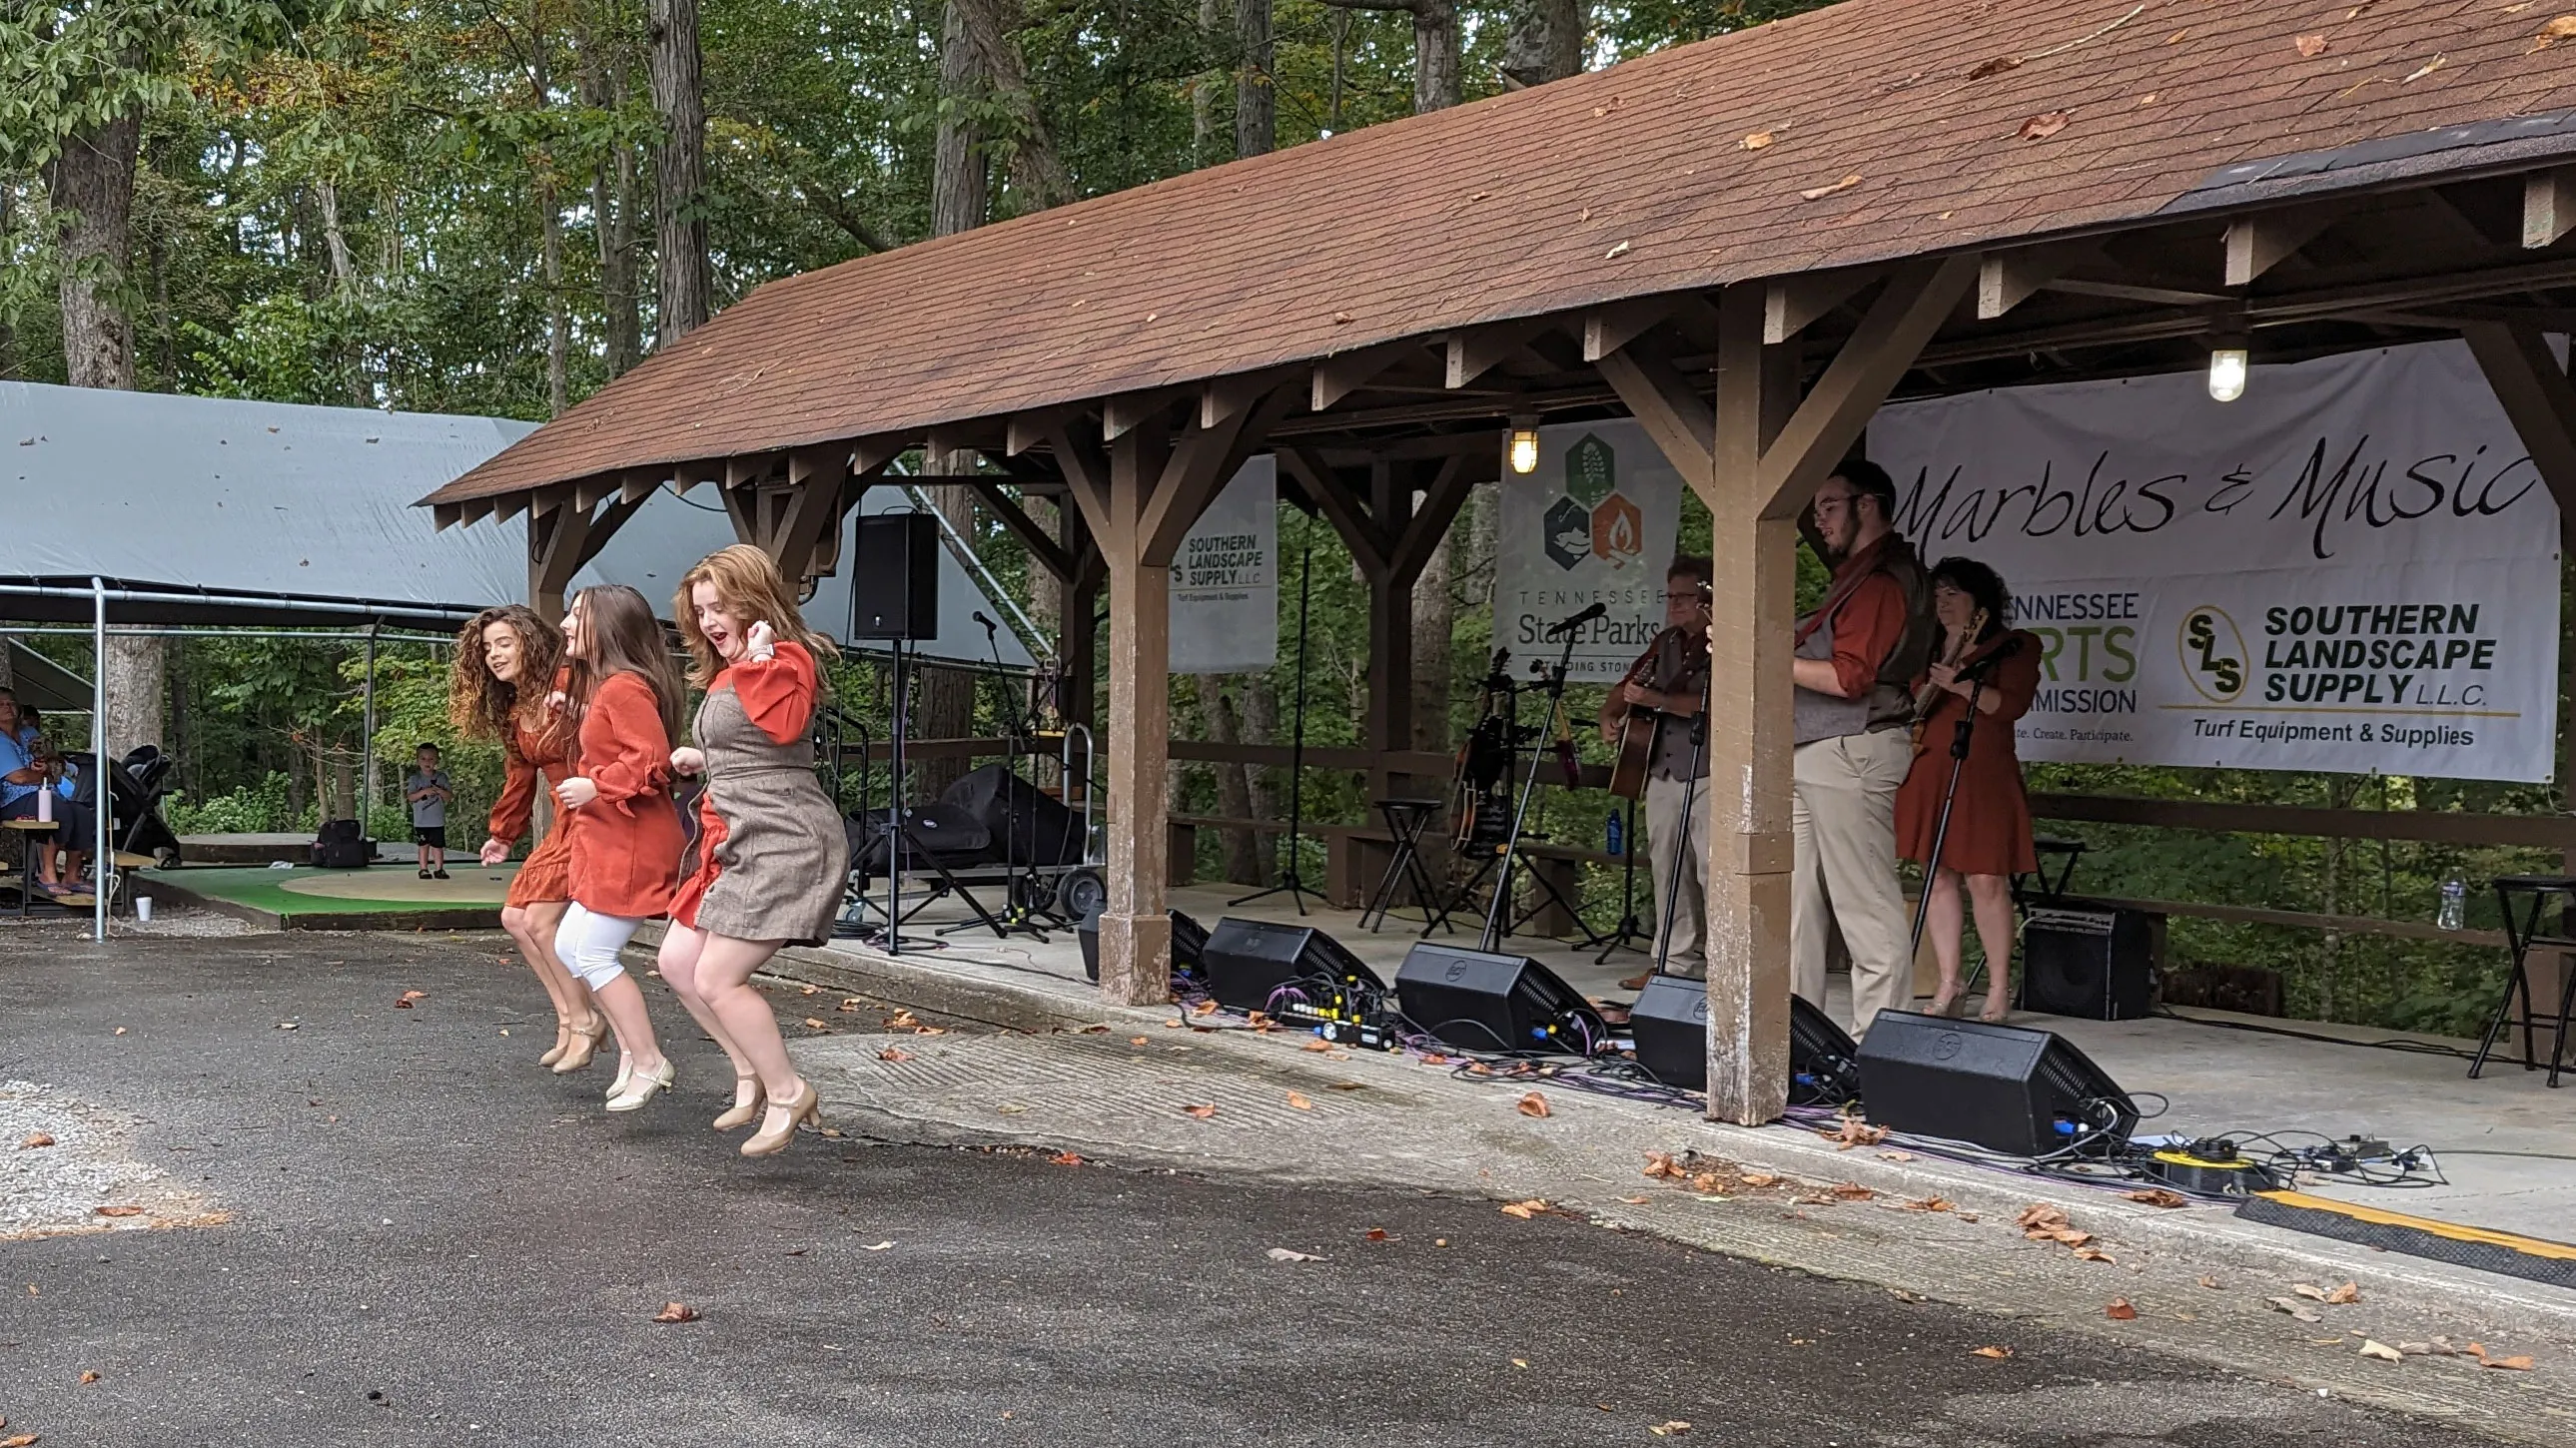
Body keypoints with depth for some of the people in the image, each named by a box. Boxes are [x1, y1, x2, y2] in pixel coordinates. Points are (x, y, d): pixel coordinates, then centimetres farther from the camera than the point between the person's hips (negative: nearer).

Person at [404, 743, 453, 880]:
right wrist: (424, 792, -25)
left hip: (438, 820, 1)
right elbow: (410, 797, -11)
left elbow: (450, 796, 1)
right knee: (424, 845, 6)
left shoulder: (441, 777, 3)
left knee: (438, 845, 3)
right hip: (421, 821, -1)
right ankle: (424, 869, 12)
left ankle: (439, 869, 10)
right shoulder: (415, 778, -3)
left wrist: (440, 791, -17)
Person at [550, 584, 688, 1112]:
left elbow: (651, 761, -25)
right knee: (570, 946, 13)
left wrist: (596, 787, -22)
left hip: (632, 846, -11)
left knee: (593, 953, -9)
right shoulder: (596, 686, 16)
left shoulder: (624, 688, -17)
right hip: (606, 844, 11)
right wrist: (572, 713, 15)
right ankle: (631, 1052, 17)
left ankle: (649, 1062, -1)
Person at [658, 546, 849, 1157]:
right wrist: (705, 759, 17)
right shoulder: (727, 674, 19)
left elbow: (784, 724, -30)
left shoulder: (785, 660, -9)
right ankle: (750, 1072, 23)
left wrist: (758, 660, -22)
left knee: (716, 981, -11)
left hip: (785, 842, -11)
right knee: (677, 963, 11)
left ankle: (787, 1092, 5)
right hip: (739, 842, 11)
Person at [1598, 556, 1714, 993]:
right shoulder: (1666, 643, 17)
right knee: (1668, 870, 10)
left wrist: (1654, 700, -24)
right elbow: (1628, 687, 27)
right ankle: (1680, 961, 16)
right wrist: (1610, 715, 7)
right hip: (1662, 772, 8)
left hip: (1707, 774, -8)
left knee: (1712, 869, -11)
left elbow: (1715, 704, -21)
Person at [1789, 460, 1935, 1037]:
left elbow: (1849, 677, -19)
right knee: (1796, 896, 11)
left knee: (1865, 902, -7)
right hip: (1810, 758, 11)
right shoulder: (1854, 575, 22)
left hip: (1851, 753, -11)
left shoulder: (1884, 578, -11)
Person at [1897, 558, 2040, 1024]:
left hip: (1982, 775, -5)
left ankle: (1999, 990, -1)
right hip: (1929, 773, 5)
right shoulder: (1929, 650, 20)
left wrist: (1963, 685, -21)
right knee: (1938, 877, 3)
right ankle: (1948, 985, 8)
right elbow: (1912, 704, 18)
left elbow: (2012, 704, -10)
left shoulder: (2013, 647, 4)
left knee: (1987, 880, -8)